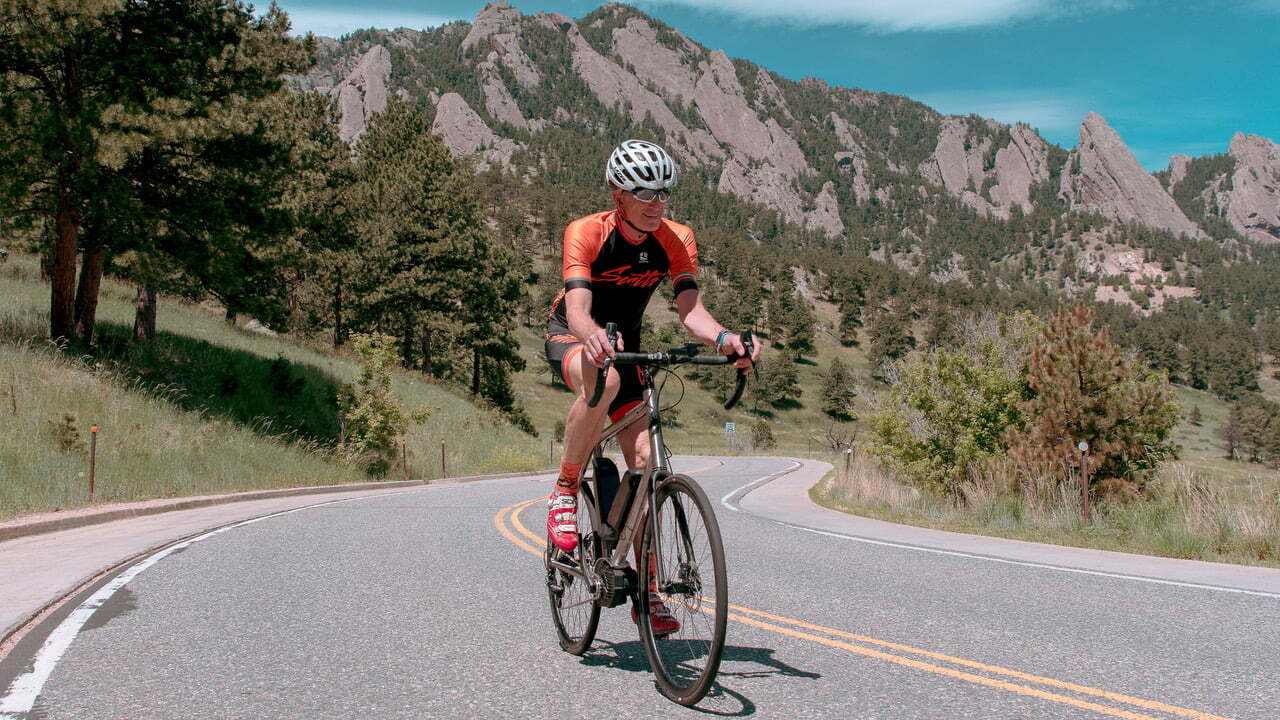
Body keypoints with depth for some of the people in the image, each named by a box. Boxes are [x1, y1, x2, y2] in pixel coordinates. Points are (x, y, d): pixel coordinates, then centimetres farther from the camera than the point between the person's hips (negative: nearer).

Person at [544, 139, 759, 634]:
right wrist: (593, 337, -61)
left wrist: (724, 337, -46)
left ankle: (646, 592, 1)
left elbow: (690, 308, -25)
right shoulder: (585, 233, -24)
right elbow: (578, 309, -37)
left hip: (624, 345, 4)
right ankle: (564, 494, -20)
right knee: (602, 381, -41)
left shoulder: (676, 241, -14)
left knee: (643, 458, -10)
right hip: (570, 339, -4)